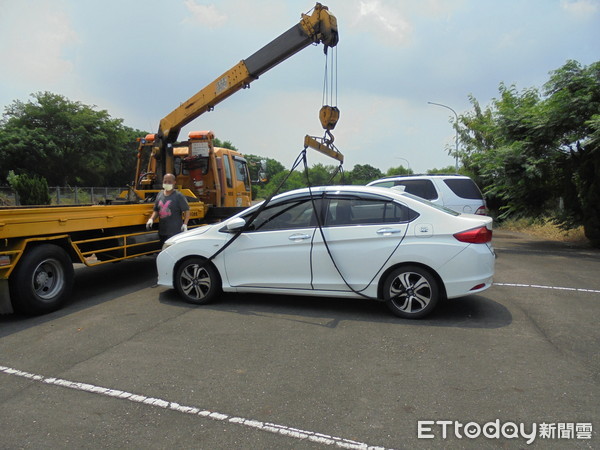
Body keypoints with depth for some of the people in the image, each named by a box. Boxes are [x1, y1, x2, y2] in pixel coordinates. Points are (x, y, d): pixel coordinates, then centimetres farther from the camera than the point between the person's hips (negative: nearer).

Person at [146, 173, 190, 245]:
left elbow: (186, 210, -8)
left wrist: (185, 224, -20)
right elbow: (156, 210, 17)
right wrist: (151, 219, 0)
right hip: (162, 231, 6)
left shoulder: (179, 196, -6)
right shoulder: (160, 194, 11)